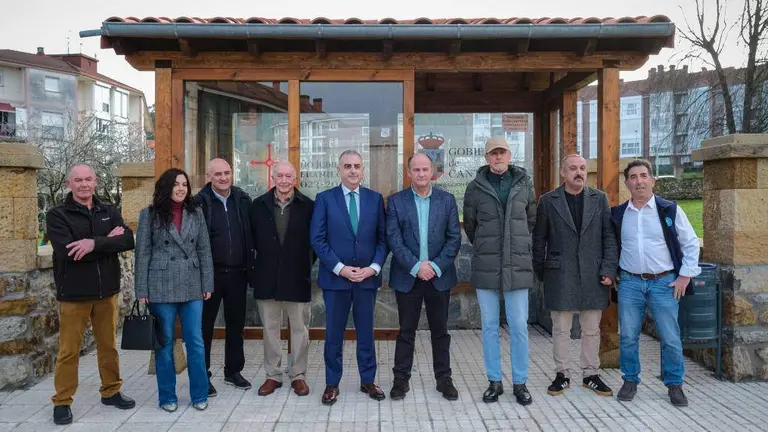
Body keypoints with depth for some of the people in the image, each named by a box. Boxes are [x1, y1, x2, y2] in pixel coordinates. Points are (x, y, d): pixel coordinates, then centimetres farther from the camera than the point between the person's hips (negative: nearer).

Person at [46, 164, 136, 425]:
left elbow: (128, 241, -10)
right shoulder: (57, 215, -4)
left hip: (107, 291, 3)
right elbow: (67, 251, -20)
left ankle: (111, 391, 28)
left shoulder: (109, 213, 6)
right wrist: (108, 242, -15)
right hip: (73, 293, -3)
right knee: (69, 350, 6)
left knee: (108, 345, 14)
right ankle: (62, 402, 20)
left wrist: (95, 243, -25)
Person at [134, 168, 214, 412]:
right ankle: (167, 396, 22)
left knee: (195, 342, 5)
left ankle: (199, 395, 18)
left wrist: (207, 284, 4)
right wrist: (142, 291, -4)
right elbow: (142, 254, -1)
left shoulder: (196, 213, 7)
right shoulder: (150, 215, 0)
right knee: (164, 343, 8)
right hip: (161, 288, -2)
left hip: (192, 287, 2)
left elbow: (204, 251, 8)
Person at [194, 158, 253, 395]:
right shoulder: (199, 203, -6)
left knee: (236, 324, 13)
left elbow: (251, 233, 8)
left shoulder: (243, 200, 4)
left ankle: (233, 371, 28)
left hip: (237, 273, 3)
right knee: (205, 326, 7)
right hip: (210, 274, -3)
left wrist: (250, 264, 3)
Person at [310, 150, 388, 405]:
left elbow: (383, 238, 4)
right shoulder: (324, 199, -1)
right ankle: (332, 383, 22)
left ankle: (368, 380, 26)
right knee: (334, 334, 8)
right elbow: (317, 239, -6)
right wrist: (340, 268, -13)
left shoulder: (375, 199, 5)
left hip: (367, 276, 2)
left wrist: (374, 267, -9)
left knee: (366, 332, 12)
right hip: (335, 277, -1)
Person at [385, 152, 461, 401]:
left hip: (439, 276, 1)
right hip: (407, 276, -1)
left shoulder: (447, 200, 4)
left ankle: (444, 378, 23)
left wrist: (436, 266, -11)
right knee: (406, 331, 7)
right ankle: (401, 379, 20)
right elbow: (393, 239, -6)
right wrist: (416, 266, -15)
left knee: (440, 331, 11)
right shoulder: (396, 201, 1)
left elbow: (454, 238, 0)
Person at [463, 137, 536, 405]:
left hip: (518, 265, 0)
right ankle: (494, 382, 20)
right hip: (485, 266, 0)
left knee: (519, 326, 4)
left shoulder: (524, 184, 4)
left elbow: (531, 219, 15)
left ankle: (520, 383, 17)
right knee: (489, 326, 7)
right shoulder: (475, 187, 1)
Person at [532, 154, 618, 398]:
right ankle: (562, 375, 19)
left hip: (593, 275, 2)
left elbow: (609, 236, 3)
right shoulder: (548, 201, 2)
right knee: (561, 329, 6)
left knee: (592, 330, 11)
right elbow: (539, 239, 4)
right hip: (560, 275, -1)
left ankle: (591, 375, 25)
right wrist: (540, 272, 3)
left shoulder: (599, 199, 7)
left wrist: (609, 269, -5)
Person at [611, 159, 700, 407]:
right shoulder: (618, 214, 4)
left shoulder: (670, 210, -2)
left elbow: (691, 243, 3)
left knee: (670, 338, 3)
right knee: (628, 336, 6)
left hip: (664, 283, -1)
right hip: (629, 283, 2)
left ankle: (674, 384, 21)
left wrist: (685, 276, -2)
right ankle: (630, 381, 22)